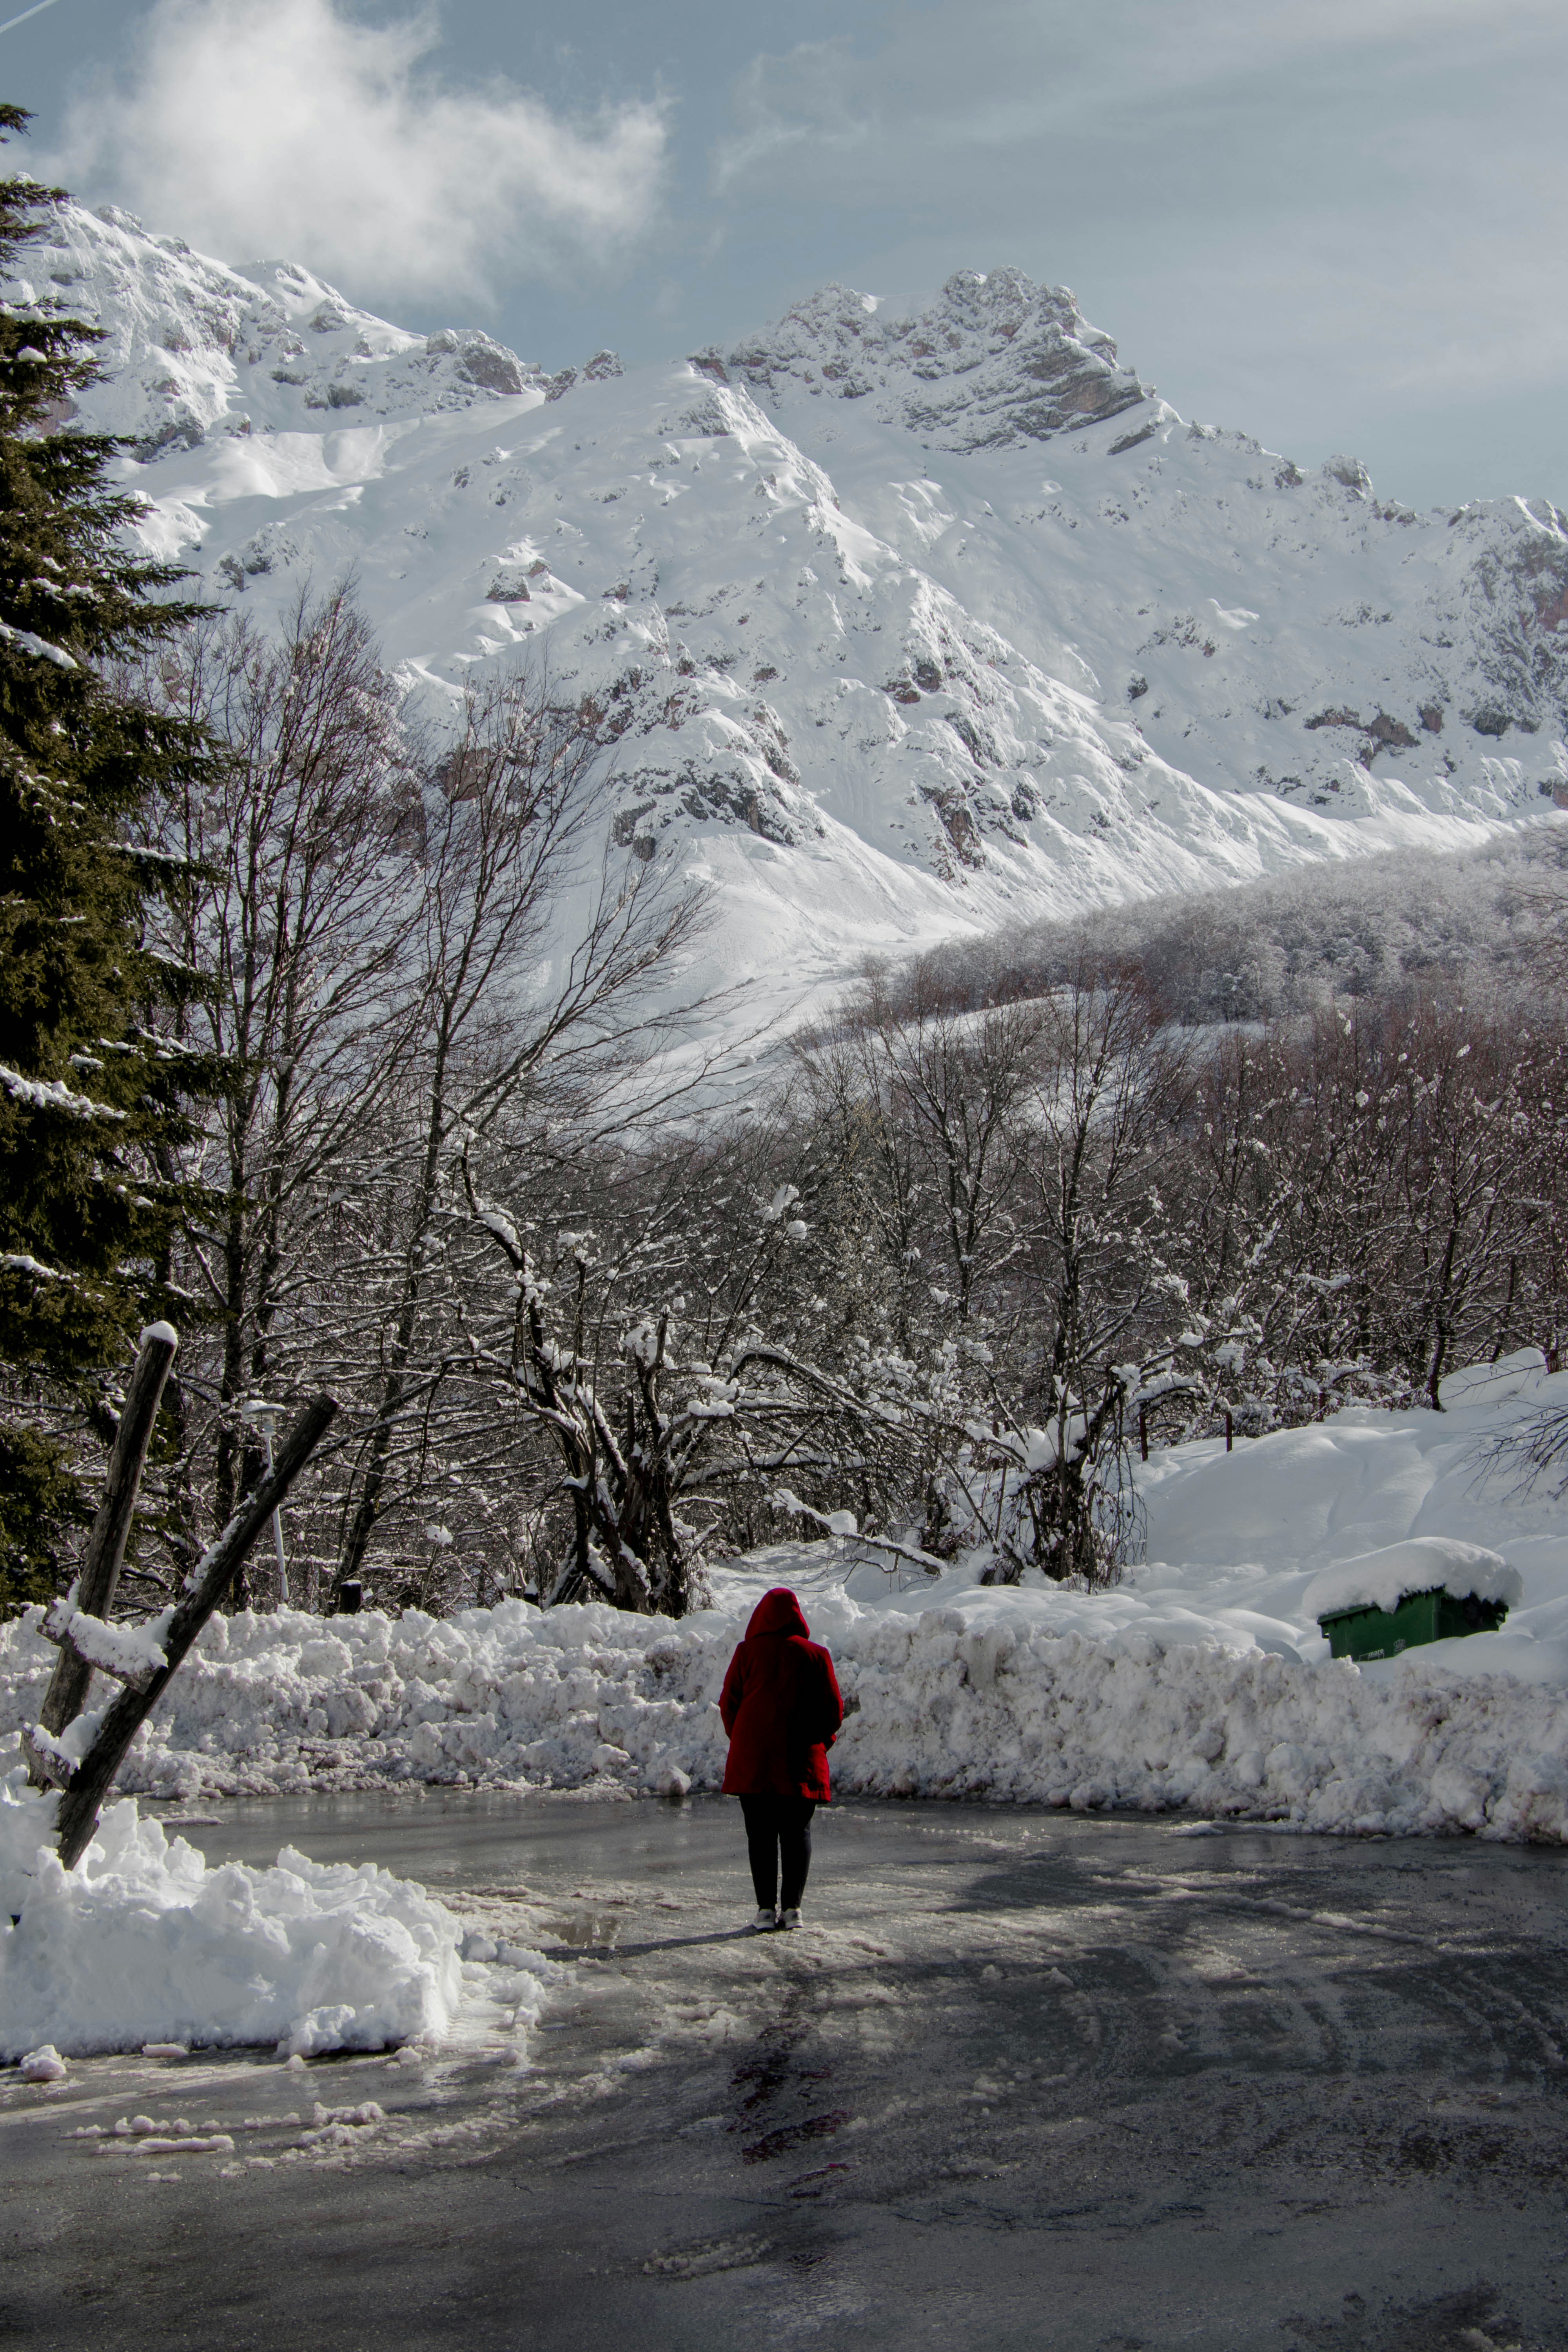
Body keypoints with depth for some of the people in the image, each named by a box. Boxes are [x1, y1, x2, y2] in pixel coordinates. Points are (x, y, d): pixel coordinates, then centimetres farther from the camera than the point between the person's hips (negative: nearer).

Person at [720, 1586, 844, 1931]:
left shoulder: (747, 1653, 1)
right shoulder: (815, 1655, 2)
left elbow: (728, 1704, 4)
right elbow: (834, 1711, 3)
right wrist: (821, 1741, 19)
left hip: (752, 1760, 0)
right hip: (802, 1761, 0)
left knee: (760, 1833, 4)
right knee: (797, 1831, 7)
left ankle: (766, 1908, 1)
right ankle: (792, 1907, 0)